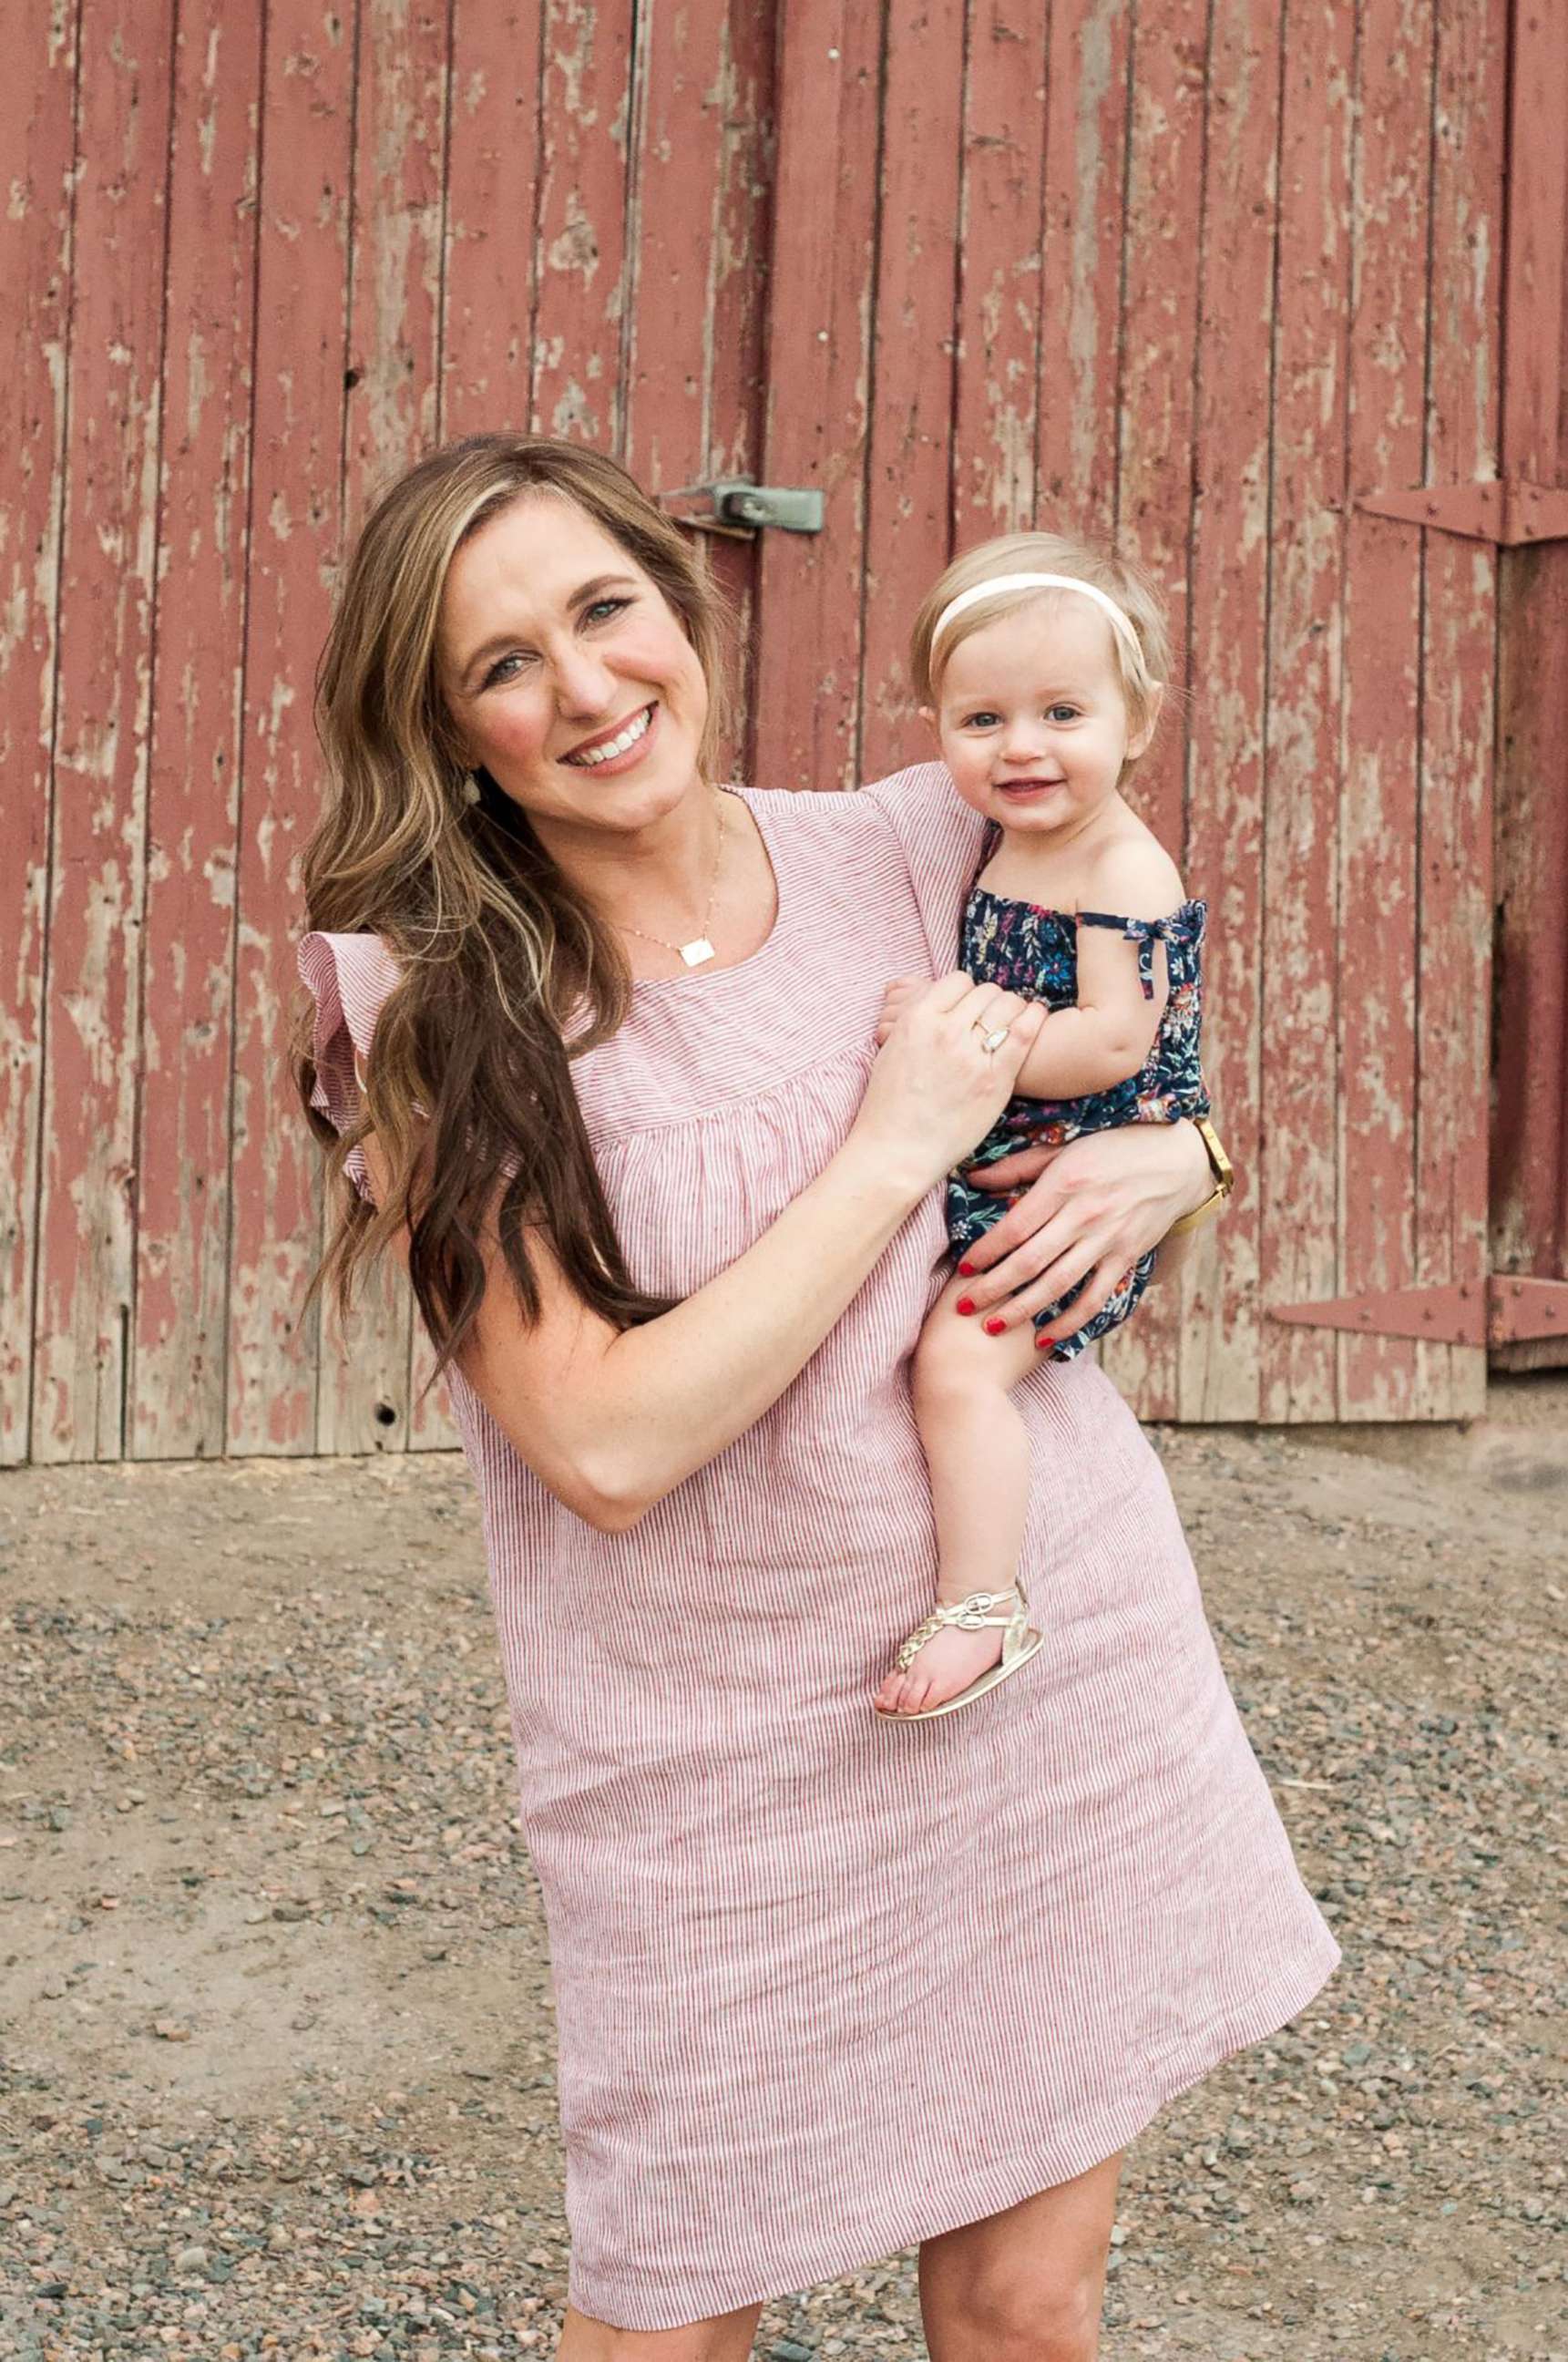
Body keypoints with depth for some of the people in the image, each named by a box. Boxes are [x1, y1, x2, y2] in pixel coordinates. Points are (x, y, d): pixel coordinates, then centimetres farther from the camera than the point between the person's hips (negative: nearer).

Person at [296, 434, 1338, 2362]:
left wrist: (1173, 1158, -7)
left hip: (1067, 1666, 3)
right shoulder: (433, 1008, -11)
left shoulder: (917, 851, -1)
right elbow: (608, 1444, -20)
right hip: (722, 1761, -3)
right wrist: (902, 1140, -17)